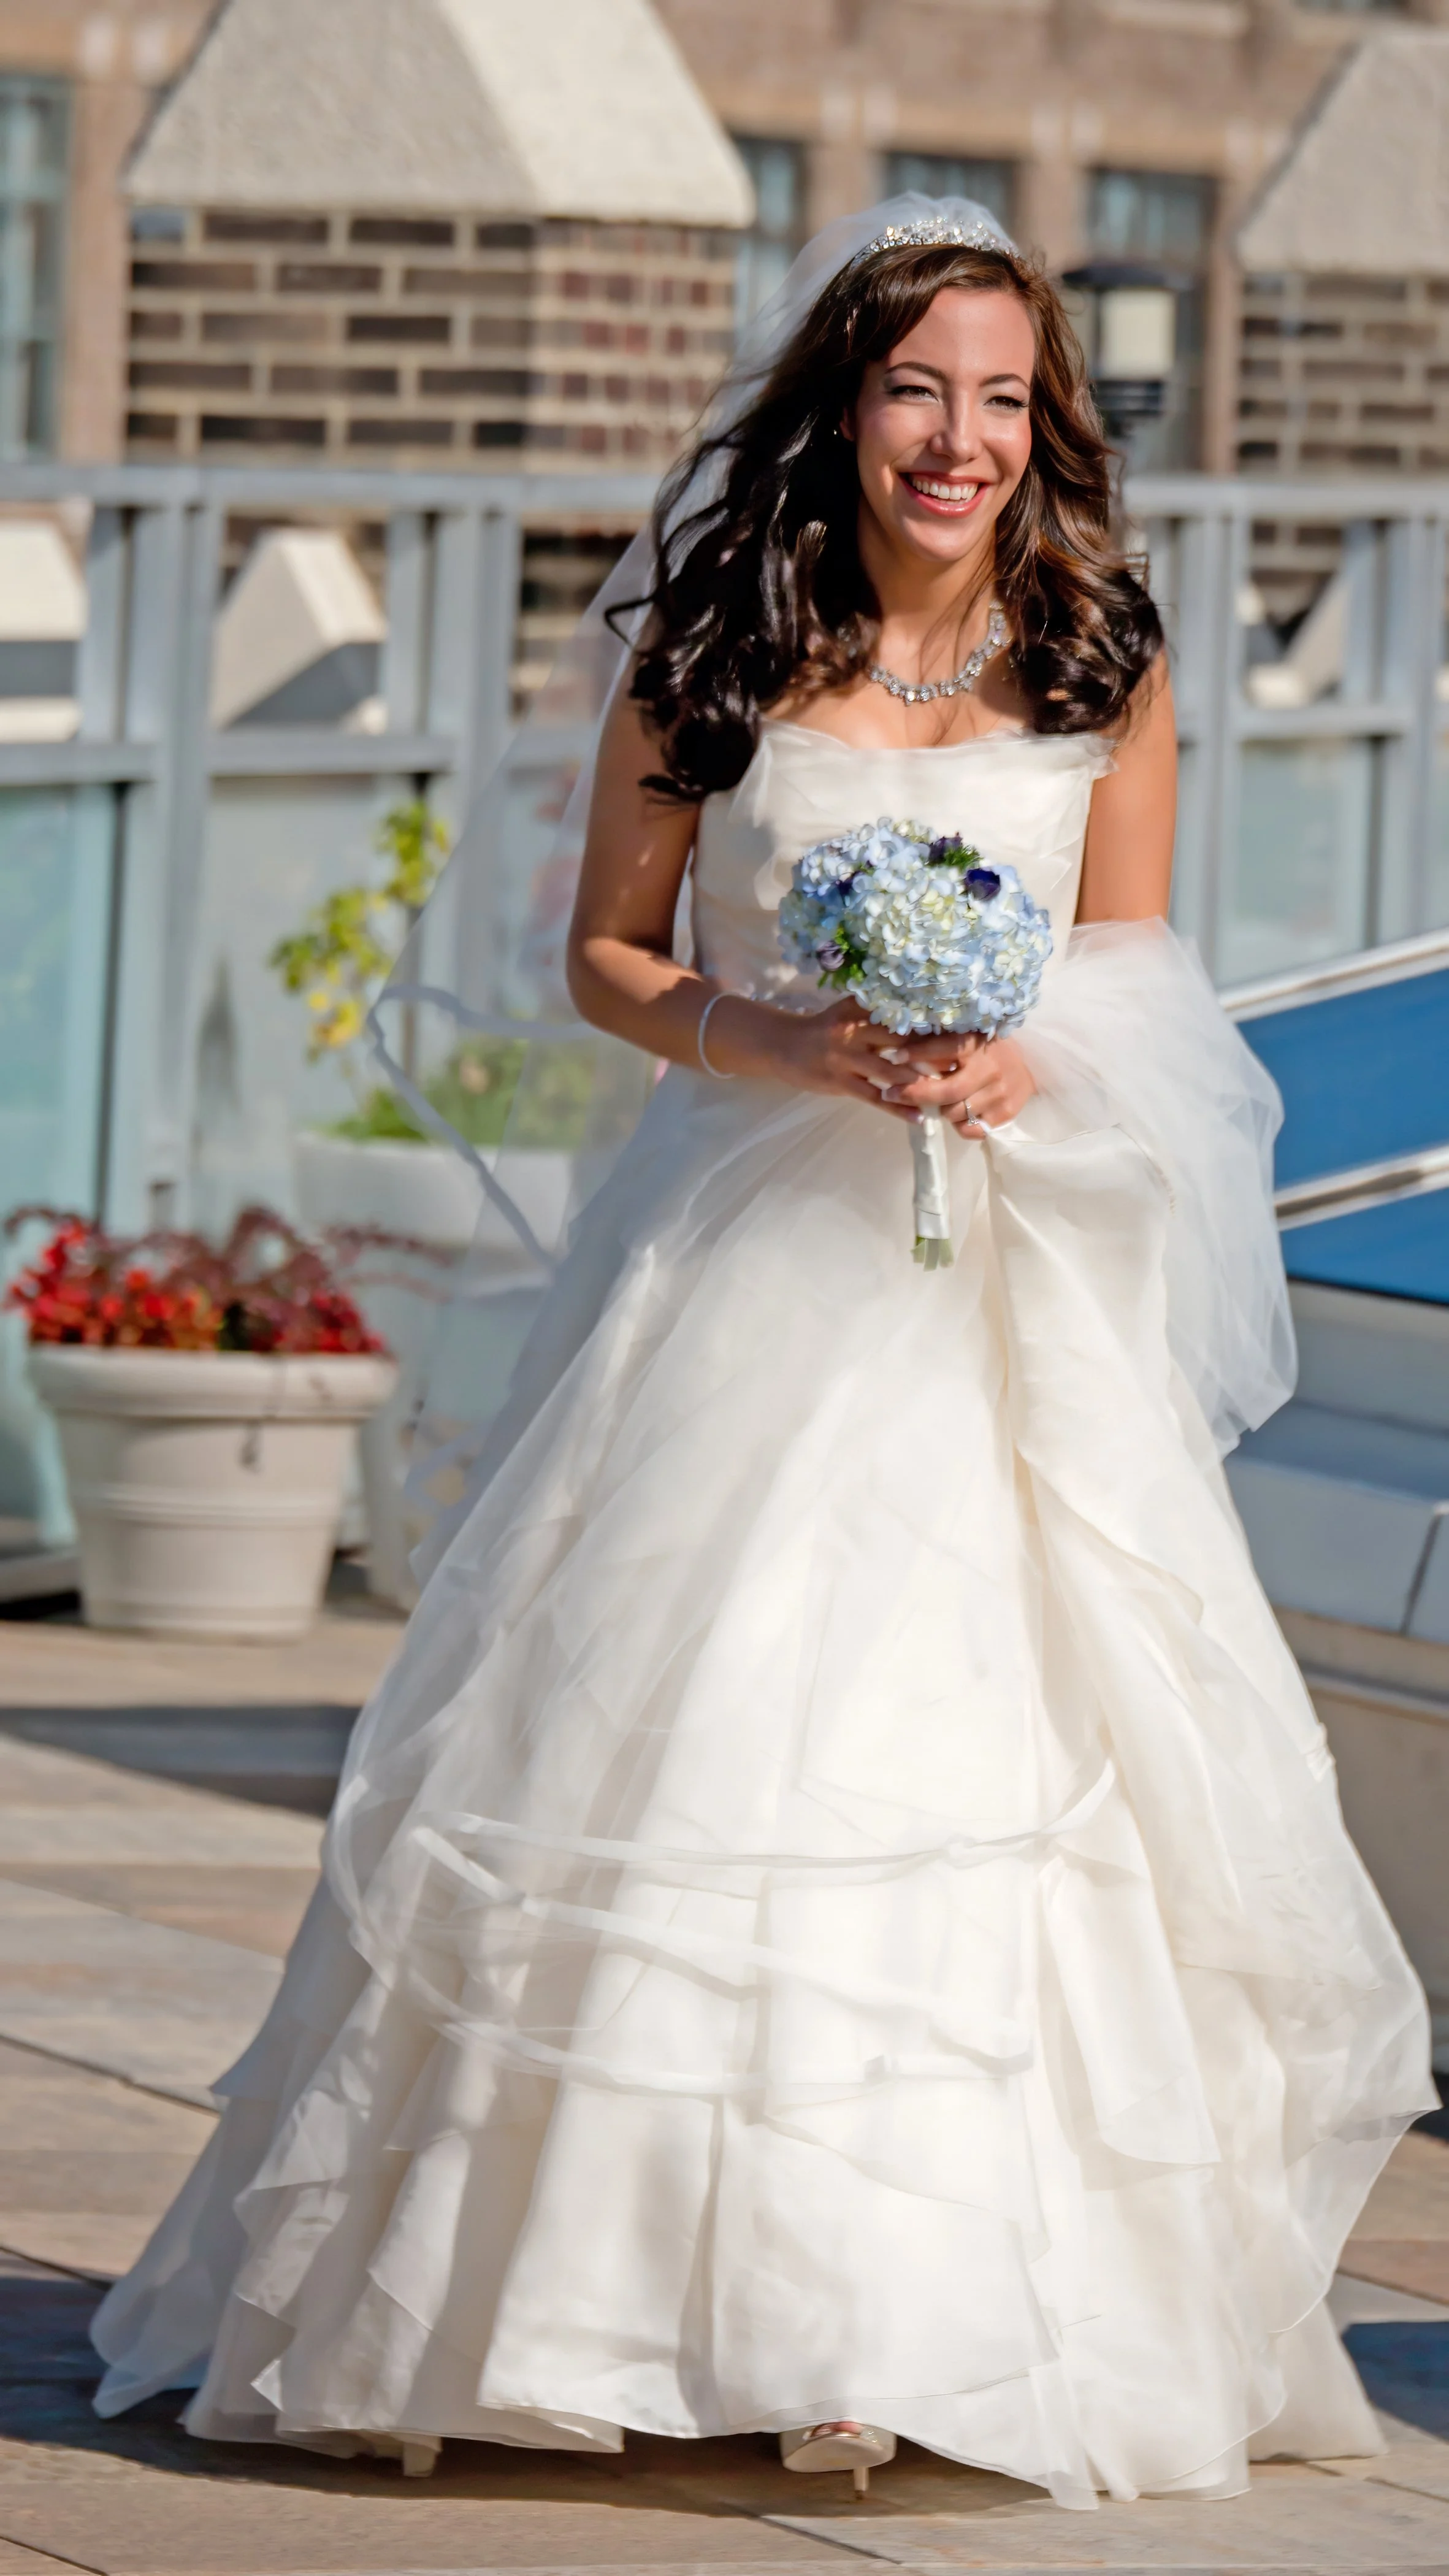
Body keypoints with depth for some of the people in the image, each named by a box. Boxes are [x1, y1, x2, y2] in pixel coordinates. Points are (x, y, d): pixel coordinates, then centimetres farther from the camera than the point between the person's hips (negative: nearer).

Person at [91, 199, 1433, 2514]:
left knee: (1004, 1709, -4)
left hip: (1014, 1275, 1)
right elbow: (607, 953, 7)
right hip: (753, 1250, -1)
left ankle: (973, 2299, 3)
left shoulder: (1105, 673, 6)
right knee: (686, 1725, -6)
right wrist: (787, 1045, -11)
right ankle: (641, 2258, 1)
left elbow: (1136, 1005, 8)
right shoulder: (711, 654, 3)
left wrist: (1018, 1069, -13)